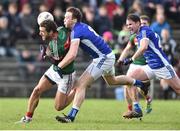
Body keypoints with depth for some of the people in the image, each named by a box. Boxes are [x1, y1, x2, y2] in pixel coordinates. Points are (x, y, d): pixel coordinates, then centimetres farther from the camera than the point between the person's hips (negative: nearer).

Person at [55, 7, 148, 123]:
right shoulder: (82, 26, 7)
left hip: (103, 58, -10)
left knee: (81, 85, -16)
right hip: (108, 56, 10)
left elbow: (72, 55, -33)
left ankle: (71, 116, -23)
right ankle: (140, 83, 53)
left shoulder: (77, 31, -22)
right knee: (112, 81, 37)